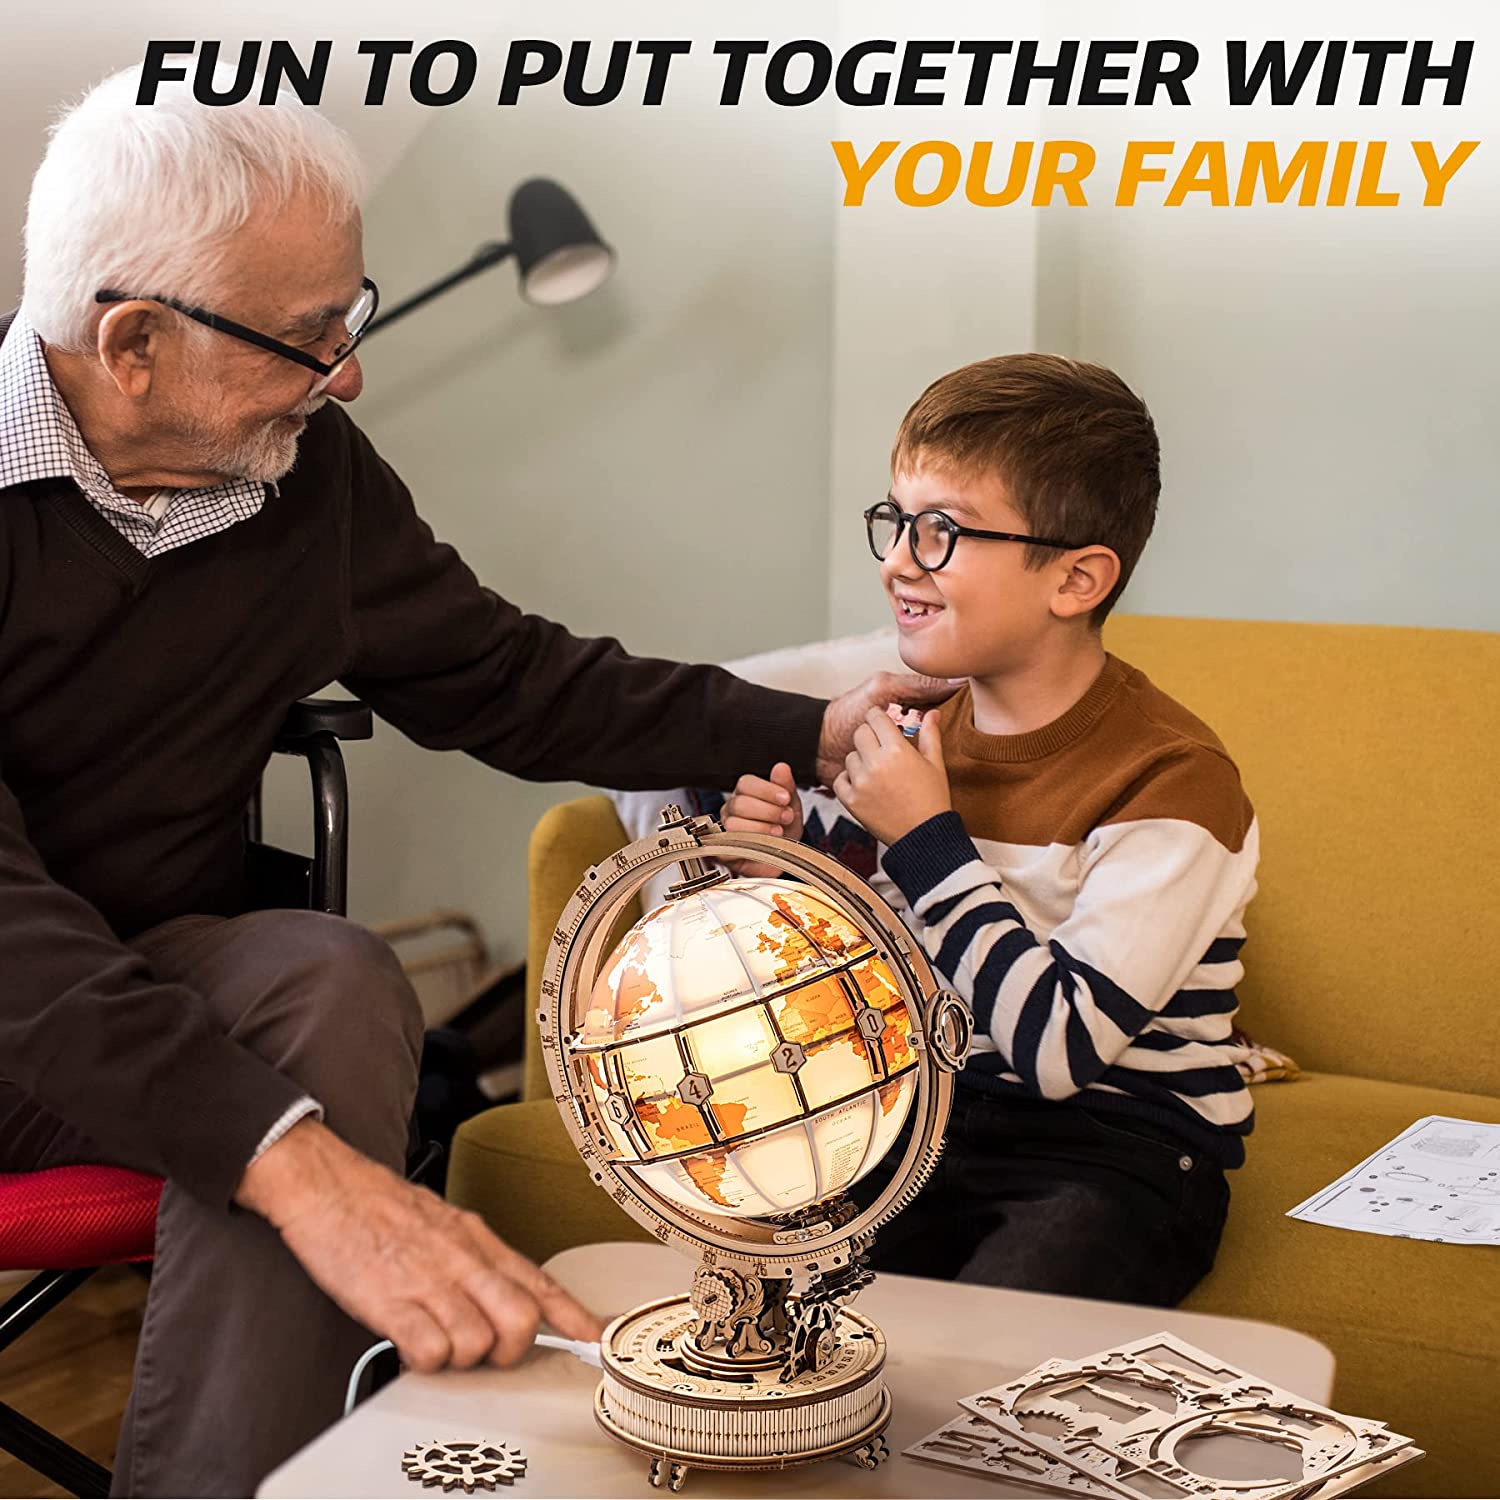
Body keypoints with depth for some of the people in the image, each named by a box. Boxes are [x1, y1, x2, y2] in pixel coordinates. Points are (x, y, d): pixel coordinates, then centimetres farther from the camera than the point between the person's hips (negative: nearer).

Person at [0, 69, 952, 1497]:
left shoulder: (309, 470, 0)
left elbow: (513, 681, 15)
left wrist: (812, 731, 7)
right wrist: (293, 1163, -41)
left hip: (149, 983, 4)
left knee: (326, 981, -29)